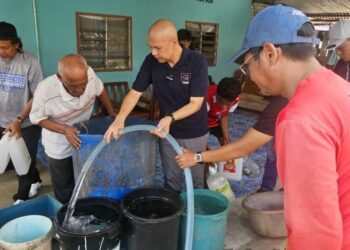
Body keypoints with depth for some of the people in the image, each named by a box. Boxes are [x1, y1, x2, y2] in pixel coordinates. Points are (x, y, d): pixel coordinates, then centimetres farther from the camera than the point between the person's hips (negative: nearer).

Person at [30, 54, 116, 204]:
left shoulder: (89, 75, -26)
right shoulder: (45, 90, -34)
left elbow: (100, 90, -3)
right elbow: (37, 119, -16)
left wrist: (112, 114, 4)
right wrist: (65, 129, -30)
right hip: (59, 147, -3)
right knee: (64, 190, 14)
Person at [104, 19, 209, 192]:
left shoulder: (197, 62, -21)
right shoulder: (151, 61, -10)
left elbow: (196, 103, -22)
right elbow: (135, 92, -8)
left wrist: (170, 118, -37)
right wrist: (120, 119, -25)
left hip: (195, 134, -2)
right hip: (167, 132, 3)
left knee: (196, 180, 14)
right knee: (171, 180, 15)